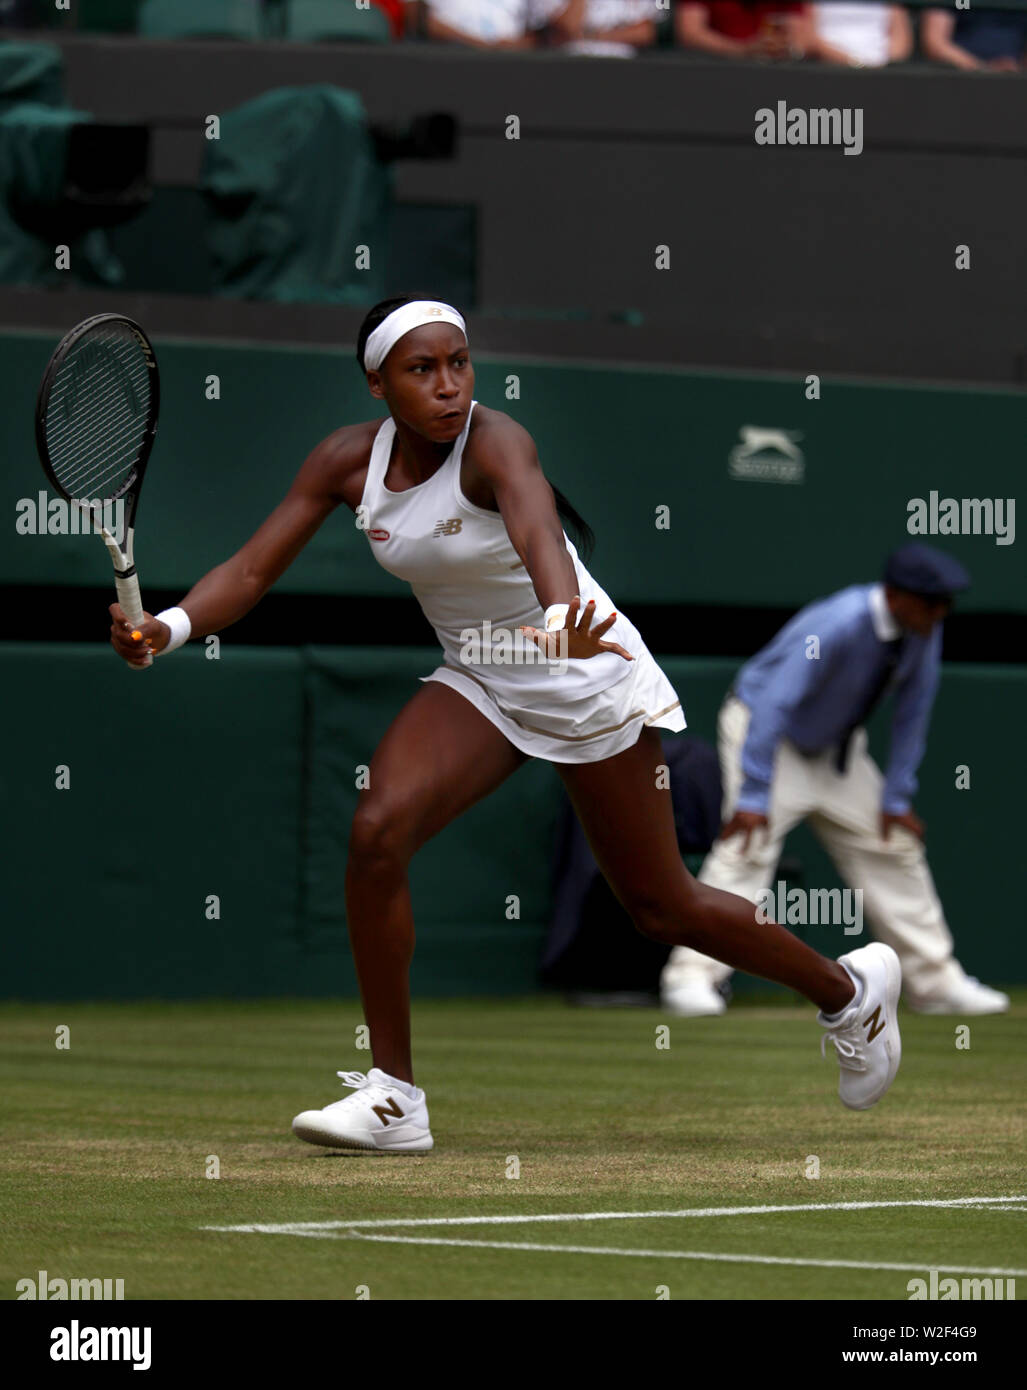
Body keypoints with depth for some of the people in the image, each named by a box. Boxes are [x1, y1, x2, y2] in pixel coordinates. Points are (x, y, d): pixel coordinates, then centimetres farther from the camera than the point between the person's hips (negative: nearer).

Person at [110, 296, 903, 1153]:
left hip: (588, 685, -5)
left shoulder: (494, 444, -27)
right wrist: (170, 626, -29)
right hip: (478, 683, 5)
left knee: (660, 907, 6)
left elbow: (538, 534, -48)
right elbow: (253, 569, -10)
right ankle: (393, 1097, -11)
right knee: (377, 832, -20)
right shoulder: (349, 460, -9)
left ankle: (851, 990, 34)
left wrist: (561, 618, -69)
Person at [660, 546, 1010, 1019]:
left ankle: (935, 983, 17)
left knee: (894, 847, 8)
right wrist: (753, 797, -40)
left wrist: (897, 799, -4)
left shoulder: (923, 630, -12)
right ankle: (692, 979, -26)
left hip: (835, 749, 8)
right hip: (764, 732, -8)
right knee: (748, 849, -23)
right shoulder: (836, 625, -35)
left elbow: (912, 715, -2)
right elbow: (774, 703, -37)